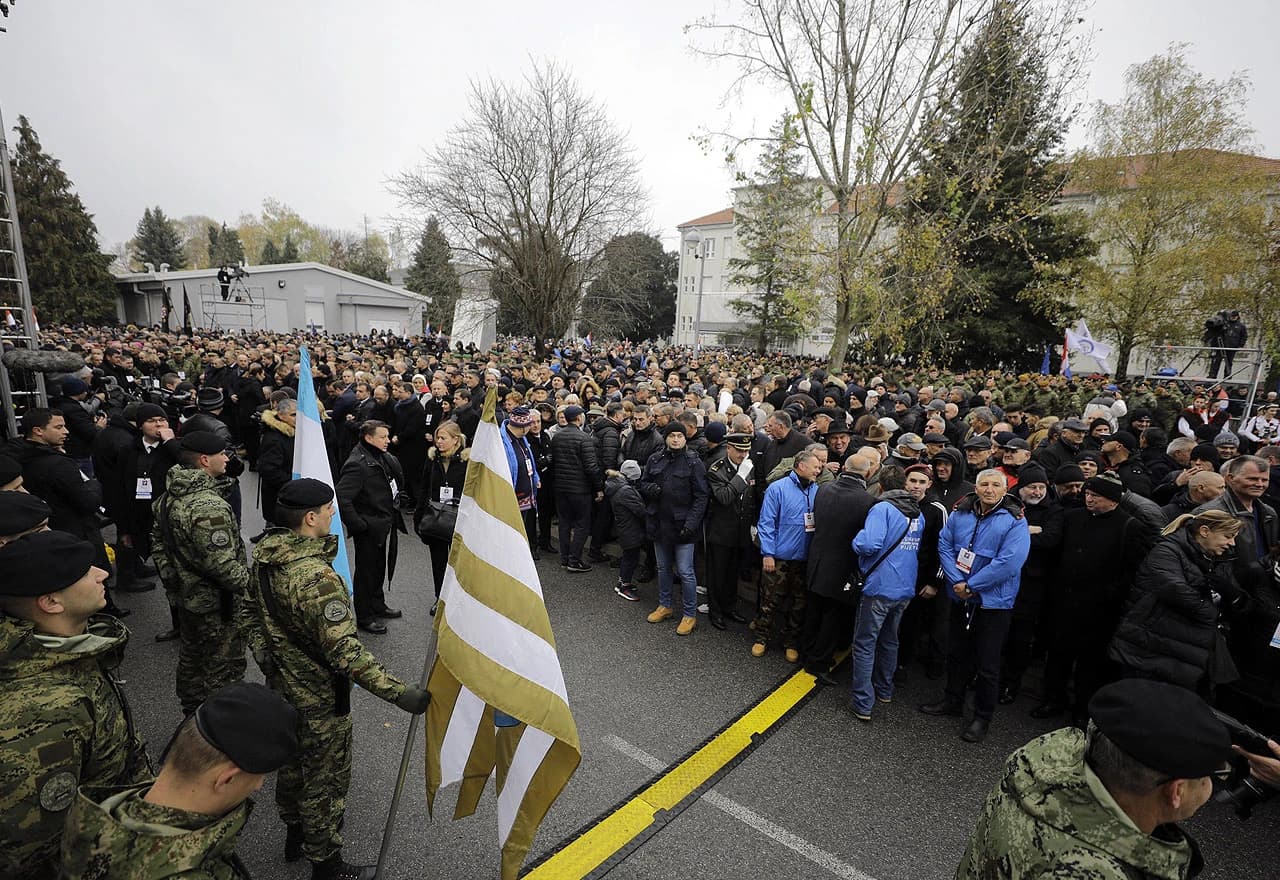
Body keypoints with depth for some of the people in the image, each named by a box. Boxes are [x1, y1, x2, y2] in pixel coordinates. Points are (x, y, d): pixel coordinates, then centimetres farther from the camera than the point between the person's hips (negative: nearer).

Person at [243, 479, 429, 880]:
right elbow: (346, 653, -36)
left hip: (282, 686, 9)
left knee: (293, 764, 28)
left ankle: (295, 836, 51)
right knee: (325, 782, 12)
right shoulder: (317, 578, -35)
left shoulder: (265, 554, -6)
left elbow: (252, 613, 9)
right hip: (320, 700, -8)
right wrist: (400, 693, -34)